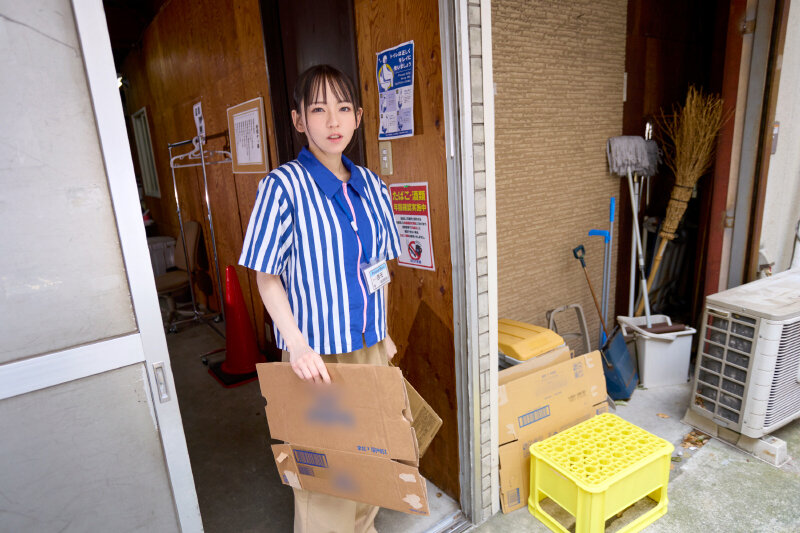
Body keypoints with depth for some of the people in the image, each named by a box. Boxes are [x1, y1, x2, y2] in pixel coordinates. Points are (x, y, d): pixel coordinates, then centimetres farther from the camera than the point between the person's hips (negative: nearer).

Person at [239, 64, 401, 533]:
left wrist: (383, 332, 12)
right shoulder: (284, 186, -13)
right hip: (318, 348, -5)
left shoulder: (371, 186, 2)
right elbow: (267, 277, -9)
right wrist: (297, 343, -19)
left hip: (369, 341, 6)